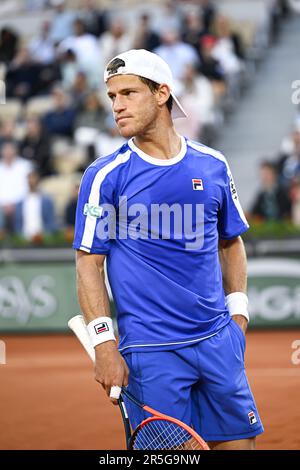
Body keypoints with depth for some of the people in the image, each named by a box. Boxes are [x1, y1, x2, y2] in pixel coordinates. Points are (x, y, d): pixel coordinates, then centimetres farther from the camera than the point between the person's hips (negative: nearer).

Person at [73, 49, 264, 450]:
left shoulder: (213, 165, 6)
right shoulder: (105, 176, -4)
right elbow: (89, 265, -5)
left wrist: (237, 310, 9)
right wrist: (104, 344, -13)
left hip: (218, 340, 4)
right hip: (150, 352, -4)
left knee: (239, 441, 6)